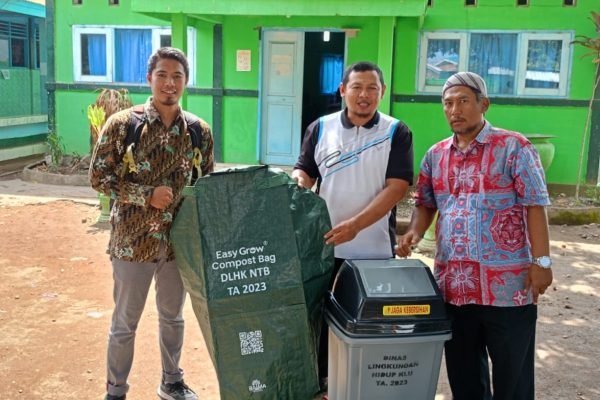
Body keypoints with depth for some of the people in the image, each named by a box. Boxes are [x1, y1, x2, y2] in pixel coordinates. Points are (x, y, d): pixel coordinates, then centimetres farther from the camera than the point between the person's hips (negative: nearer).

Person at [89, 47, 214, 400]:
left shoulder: (200, 131, 0)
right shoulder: (122, 124, -9)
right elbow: (99, 176, -7)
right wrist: (146, 195, -18)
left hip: (179, 240, 3)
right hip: (133, 239, -3)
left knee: (173, 316, 19)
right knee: (125, 321, 10)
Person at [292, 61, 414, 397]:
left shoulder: (397, 132, -3)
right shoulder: (321, 128, 4)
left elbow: (397, 187, -11)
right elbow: (304, 171, 7)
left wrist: (356, 223, -21)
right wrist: (297, 184, -19)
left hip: (375, 249, -1)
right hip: (325, 245, 2)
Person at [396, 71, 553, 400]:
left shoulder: (513, 147, -5)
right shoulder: (435, 155, 10)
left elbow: (535, 205, -7)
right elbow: (425, 203, 17)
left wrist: (541, 261, -12)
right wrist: (414, 232, -2)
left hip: (507, 283, -4)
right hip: (453, 283, 5)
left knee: (512, 372, 9)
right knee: (462, 372, 18)